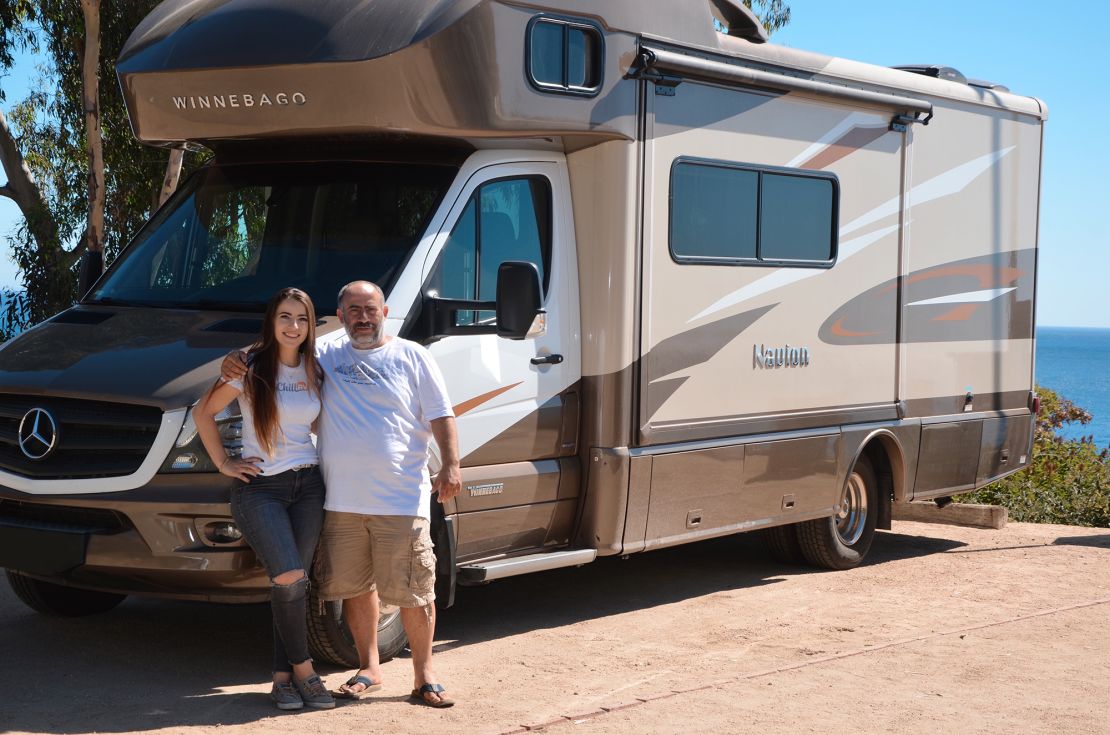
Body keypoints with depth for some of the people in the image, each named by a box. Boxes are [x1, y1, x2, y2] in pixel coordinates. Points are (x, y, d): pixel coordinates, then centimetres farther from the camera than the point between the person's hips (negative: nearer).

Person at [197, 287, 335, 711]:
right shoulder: (251, 368, -5)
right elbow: (204, 412, 3)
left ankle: (283, 676, 10)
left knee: (292, 585, 2)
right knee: (289, 579, -18)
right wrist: (223, 463, -1)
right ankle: (303, 669, -2)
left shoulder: (314, 372, 8)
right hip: (260, 488, -4)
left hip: (307, 485, 4)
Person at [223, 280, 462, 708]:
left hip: (401, 500, -3)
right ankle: (369, 668, 24)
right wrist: (236, 360, -2)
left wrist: (450, 467, -7)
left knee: (413, 591, -3)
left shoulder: (411, 357, 7)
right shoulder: (324, 356, 11)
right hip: (342, 500, 3)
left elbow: (440, 416, 5)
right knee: (355, 586, 9)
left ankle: (424, 676, 8)